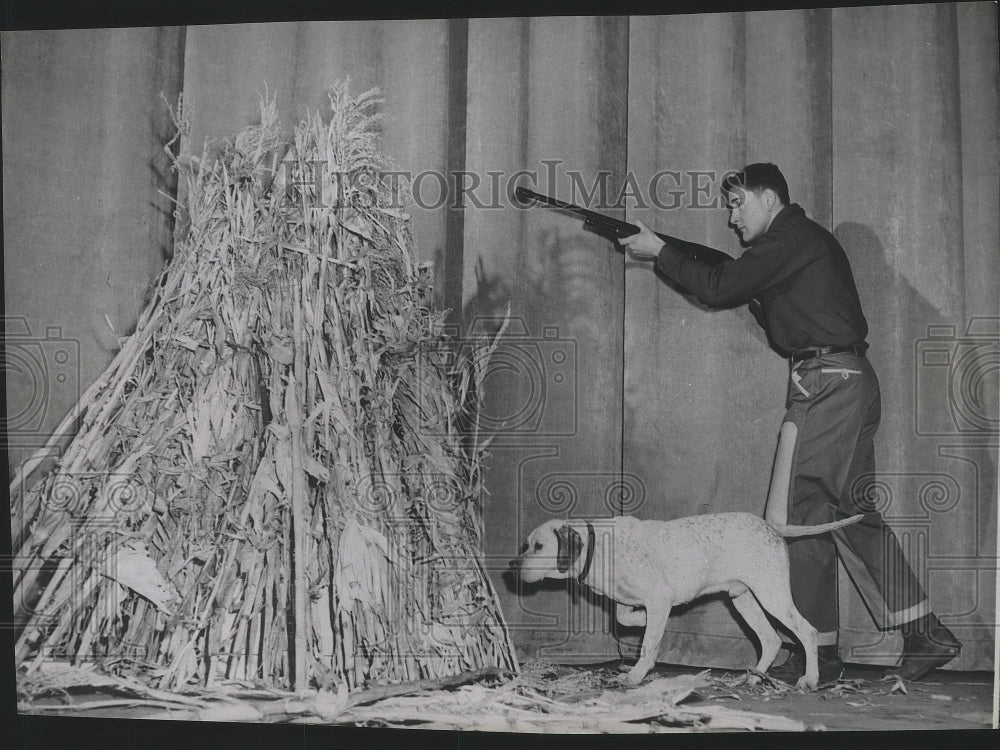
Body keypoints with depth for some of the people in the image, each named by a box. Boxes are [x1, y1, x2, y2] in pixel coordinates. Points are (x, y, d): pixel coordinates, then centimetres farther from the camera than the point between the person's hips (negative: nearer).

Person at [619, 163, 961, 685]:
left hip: (825, 383, -10)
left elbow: (718, 289, -11)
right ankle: (926, 635, 12)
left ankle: (818, 654, -1)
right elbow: (781, 318, 26)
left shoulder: (788, 239, -7)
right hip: (852, 385, 10)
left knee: (793, 518, -6)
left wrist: (659, 252, -1)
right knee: (851, 513, 11)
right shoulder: (807, 240, 24)